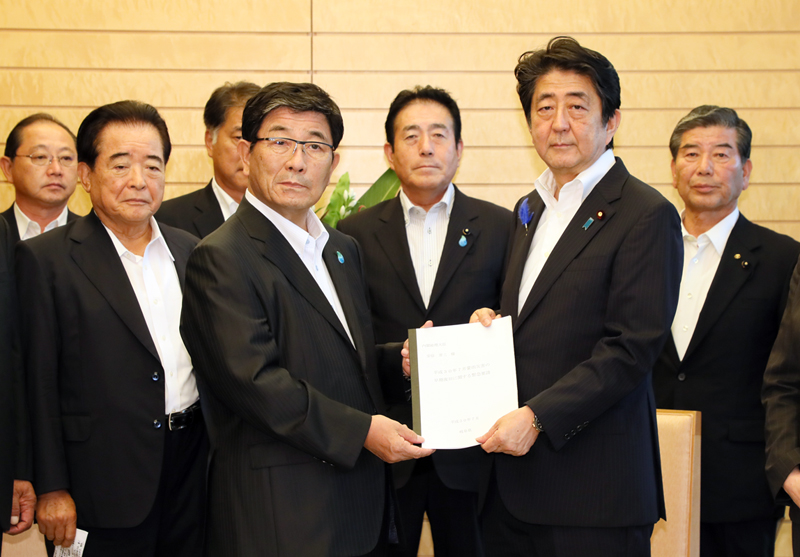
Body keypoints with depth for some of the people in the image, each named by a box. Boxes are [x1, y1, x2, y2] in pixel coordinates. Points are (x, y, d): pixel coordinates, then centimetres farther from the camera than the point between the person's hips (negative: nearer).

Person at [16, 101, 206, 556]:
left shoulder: (190, 250, 9)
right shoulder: (45, 259, -6)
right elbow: (39, 382, -7)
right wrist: (52, 490, -9)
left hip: (194, 466, 5)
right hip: (106, 479, -5)